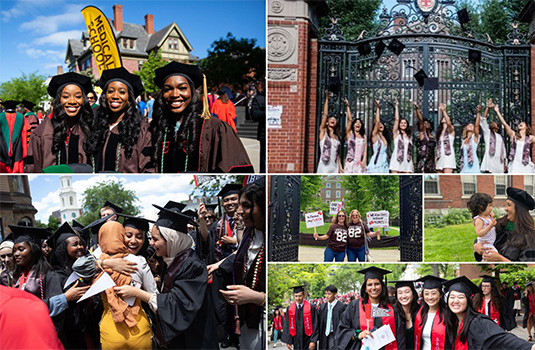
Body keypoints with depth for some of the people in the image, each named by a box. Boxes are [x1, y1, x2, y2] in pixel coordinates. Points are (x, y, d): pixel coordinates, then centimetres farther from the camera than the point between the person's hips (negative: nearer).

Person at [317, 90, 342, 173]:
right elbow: (325, 114, -4)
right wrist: (327, 98, -5)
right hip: (324, 166, -5)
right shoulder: (323, 132, 4)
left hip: (334, 167, 5)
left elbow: (337, 154, 16)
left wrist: (340, 168, 9)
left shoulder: (336, 137, 16)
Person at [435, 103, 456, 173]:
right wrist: (436, 157, 7)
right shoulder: (440, 132, 21)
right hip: (440, 157, 6)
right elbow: (438, 146, 16)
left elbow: (449, 123, -20)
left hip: (448, 156, -6)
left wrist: (444, 111, -25)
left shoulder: (451, 130, 4)